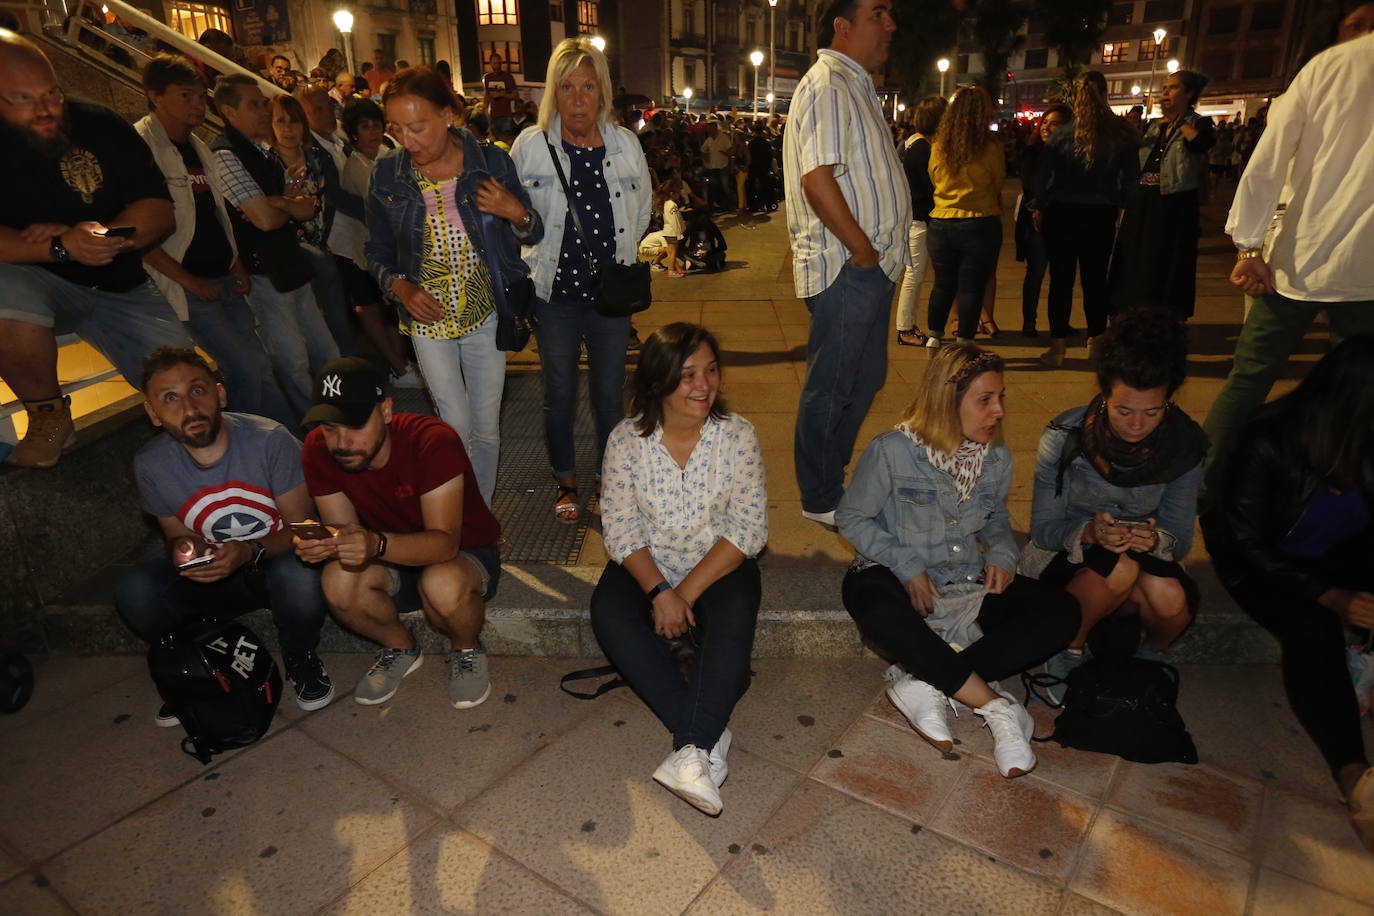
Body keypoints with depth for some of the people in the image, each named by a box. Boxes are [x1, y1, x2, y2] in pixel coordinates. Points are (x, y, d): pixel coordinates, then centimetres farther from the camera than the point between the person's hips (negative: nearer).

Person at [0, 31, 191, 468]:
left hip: (120, 286, 2)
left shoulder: (101, 126, -4)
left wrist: (84, 236, -25)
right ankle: (48, 415, -11)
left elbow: (160, 211, -9)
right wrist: (60, 248, -35)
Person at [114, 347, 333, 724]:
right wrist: (184, 549, -19)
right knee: (133, 591, -23)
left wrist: (251, 551, -32)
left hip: (278, 563, -3)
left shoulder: (270, 440, -19)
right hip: (213, 580, 3)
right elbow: (177, 535, 7)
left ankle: (299, 661, -3)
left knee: (297, 573, -38)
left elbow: (301, 527, -13)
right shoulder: (151, 466, -7)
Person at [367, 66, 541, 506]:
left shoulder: (491, 161, -6)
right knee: (457, 430, -1)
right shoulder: (386, 173, -4)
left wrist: (516, 212, -19)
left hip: (485, 313, 0)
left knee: (486, 429, 8)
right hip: (429, 318, 0)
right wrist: (400, 287, -13)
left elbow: (534, 235, 2)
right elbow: (377, 254, 6)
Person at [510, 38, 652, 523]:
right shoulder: (530, 145, -5)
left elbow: (641, 211, 15)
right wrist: (538, 256, 0)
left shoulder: (626, 144, 2)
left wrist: (618, 257, 11)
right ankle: (565, 480, 28)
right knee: (559, 392, 9)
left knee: (610, 391, 10)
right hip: (555, 291, -1)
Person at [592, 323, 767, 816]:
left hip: (719, 565, -1)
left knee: (733, 621, -32)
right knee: (608, 613, -27)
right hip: (646, 565, 1)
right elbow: (620, 528, -8)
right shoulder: (626, 439, -7)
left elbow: (748, 529, -12)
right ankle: (708, 736, -27)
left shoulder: (737, 435, -9)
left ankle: (693, 748, -32)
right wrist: (659, 591, -23)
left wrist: (686, 592, -20)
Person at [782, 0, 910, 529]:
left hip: (870, 266, 10)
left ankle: (829, 480, 31)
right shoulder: (828, 85, -12)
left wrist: (876, 253, 13)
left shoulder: (856, 85, 21)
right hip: (846, 267, -10)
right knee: (831, 387, -1)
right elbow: (817, 179, -24)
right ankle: (821, 501, 13)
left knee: (865, 379, 17)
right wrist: (864, 251, -17)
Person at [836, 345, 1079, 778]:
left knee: (1061, 612, -17)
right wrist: (907, 567, -16)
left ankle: (926, 684, -26)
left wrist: (1002, 554, -3)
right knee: (869, 599, -40)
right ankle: (995, 705, -29)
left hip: (970, 585, 5)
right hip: (900, 579, -5)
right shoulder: (891, 451, -13)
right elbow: (853, 518, -8)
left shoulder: (997, 458, 3)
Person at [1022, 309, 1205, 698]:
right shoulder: (1064, 438, -19)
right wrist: (1089, 533, -36)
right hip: (1064, 557, -2)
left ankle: (1152, 654, 4)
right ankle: (1067, 652, -9)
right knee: (1121, 568, -34)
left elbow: (1181, 538, -8)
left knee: (1171, 599, -31)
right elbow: (1042, 528, -14)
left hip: (1146, 554, 2)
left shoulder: (1184, 445, -11)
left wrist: (1156, 539, -33)